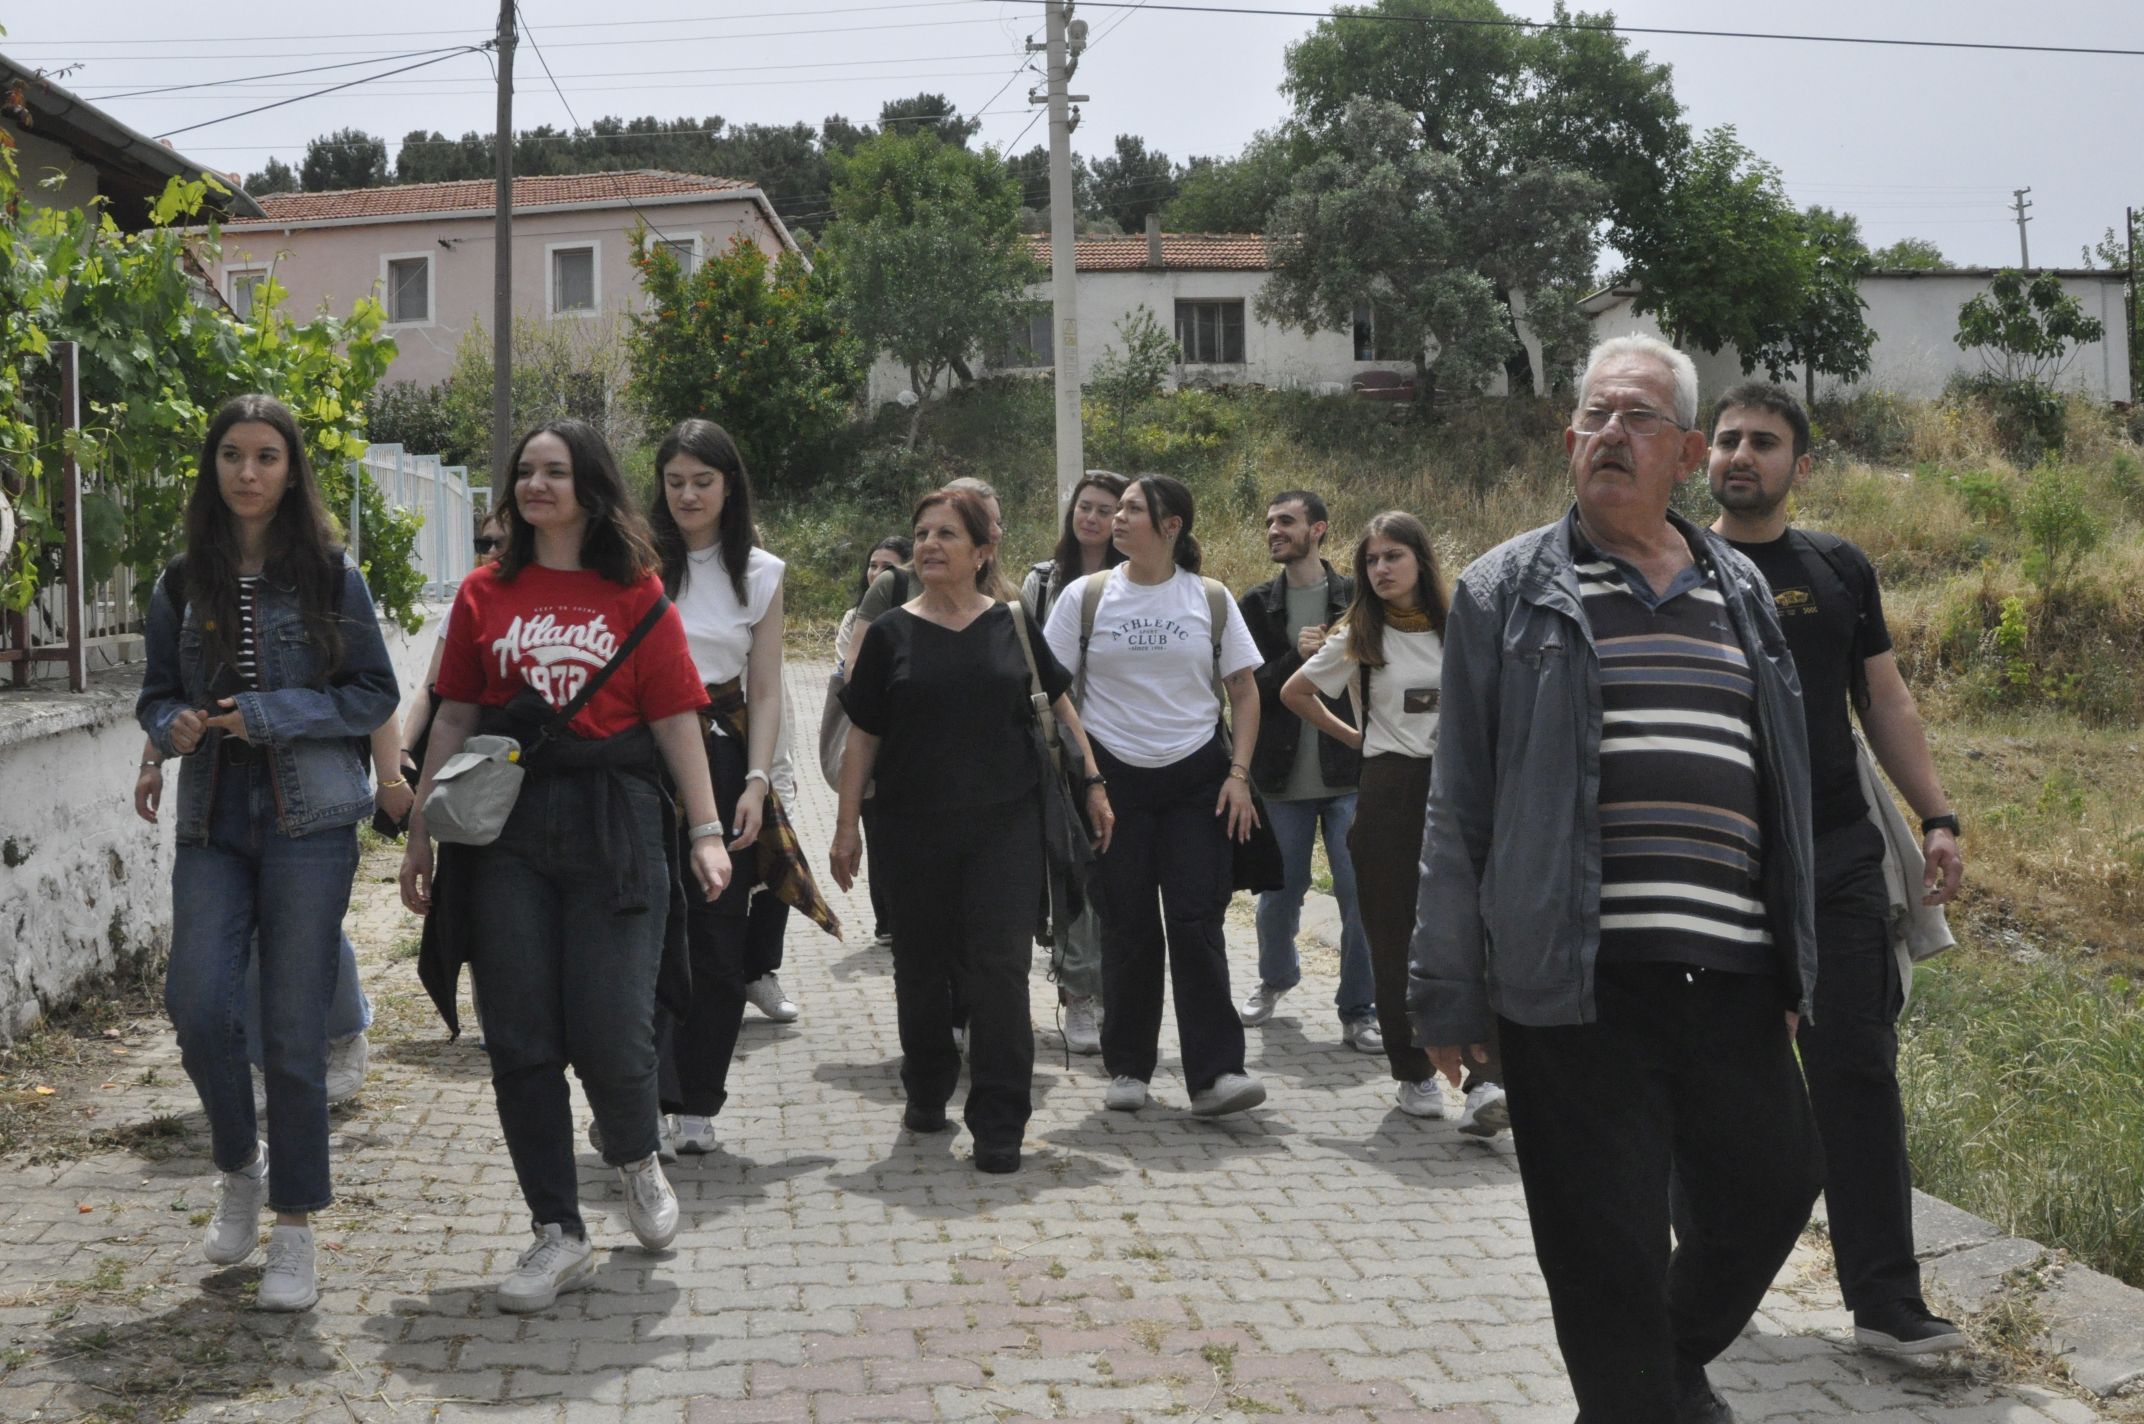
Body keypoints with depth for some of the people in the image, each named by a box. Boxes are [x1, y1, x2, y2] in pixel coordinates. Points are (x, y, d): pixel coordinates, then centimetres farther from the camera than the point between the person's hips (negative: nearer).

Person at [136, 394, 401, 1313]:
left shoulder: (330, 575, 0)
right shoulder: (182, 587, 9)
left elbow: (375, 694, 0)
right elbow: (156, 693, 17)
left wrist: (270, 714, -12)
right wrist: (172, 725, -6)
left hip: (308, 821, -3)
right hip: (212, 823, 3)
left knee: (293, 1026, -2)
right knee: (196, 1002, -11)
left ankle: (294, 1234, 11)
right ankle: (240, 1167, 18)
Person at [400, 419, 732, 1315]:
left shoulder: (636, 594, 4)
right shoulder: (484, 594, 11)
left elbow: (675, 717, 3)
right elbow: (455, 718, 14)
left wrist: (705, 829, -3)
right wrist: (420, 834, 12)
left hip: (614, 825, -2)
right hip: (504, 829, 3)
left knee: (611, 1032, -7)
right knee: (520, 1040, 1)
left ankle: (635, 1159, 28)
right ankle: (558, 1236, 13)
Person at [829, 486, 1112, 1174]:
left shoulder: (1013, 624, 4)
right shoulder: (890, 634, 3)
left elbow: (1059, 705, 13)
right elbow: (863, 735, 5)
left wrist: (1094, 784, 10)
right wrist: (846, 826, 4)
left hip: (1005, 823, -1)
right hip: (915, 828, 1)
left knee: (999, 966, -8)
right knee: (922, 967, 10)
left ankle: (999, 1123, -1)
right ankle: (927, 1091, 33)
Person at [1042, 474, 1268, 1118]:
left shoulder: (1210, 599, 4)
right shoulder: (1085, 596, 2)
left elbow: (1244, 691, 7)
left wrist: (1238, 773, -3)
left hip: (1196, 776, 0)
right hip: (1114, 777, 0)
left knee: (1196, 922, -6)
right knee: (1128, 927, 4)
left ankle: (1214, 1073, -3)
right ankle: (1128, 1068, 17)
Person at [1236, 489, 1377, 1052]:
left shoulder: (1357, 598, 1)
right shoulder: (1258, 605, 5)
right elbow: (1248, 688, -2)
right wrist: (1297, 658, -17)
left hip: (1349, 773, -2)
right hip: (1283, 774, 2)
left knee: (1358, 894, -3)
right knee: (1278, 893, 12)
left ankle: (1360, 1010, 10)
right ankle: (1275, 976, 39)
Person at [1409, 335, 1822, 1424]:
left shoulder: (1738, 593, 14)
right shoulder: (1508, 591, 1)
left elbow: (1784, 784, 20)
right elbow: (1457, 808, 0)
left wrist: (1796, 962, 18)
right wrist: (1448, 994, -4)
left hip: (1730, 975, 5)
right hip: (1579, 979, -5)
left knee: (1772, 1188, 16)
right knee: (1609, 1252, 1)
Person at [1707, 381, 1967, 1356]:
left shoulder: (1839, 569, 11)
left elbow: (1887, 703, 14)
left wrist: (1937, 817, 4)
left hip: (1838, 862, 2)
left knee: (1859, 1073, 0)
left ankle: (1887, 1302, 6)